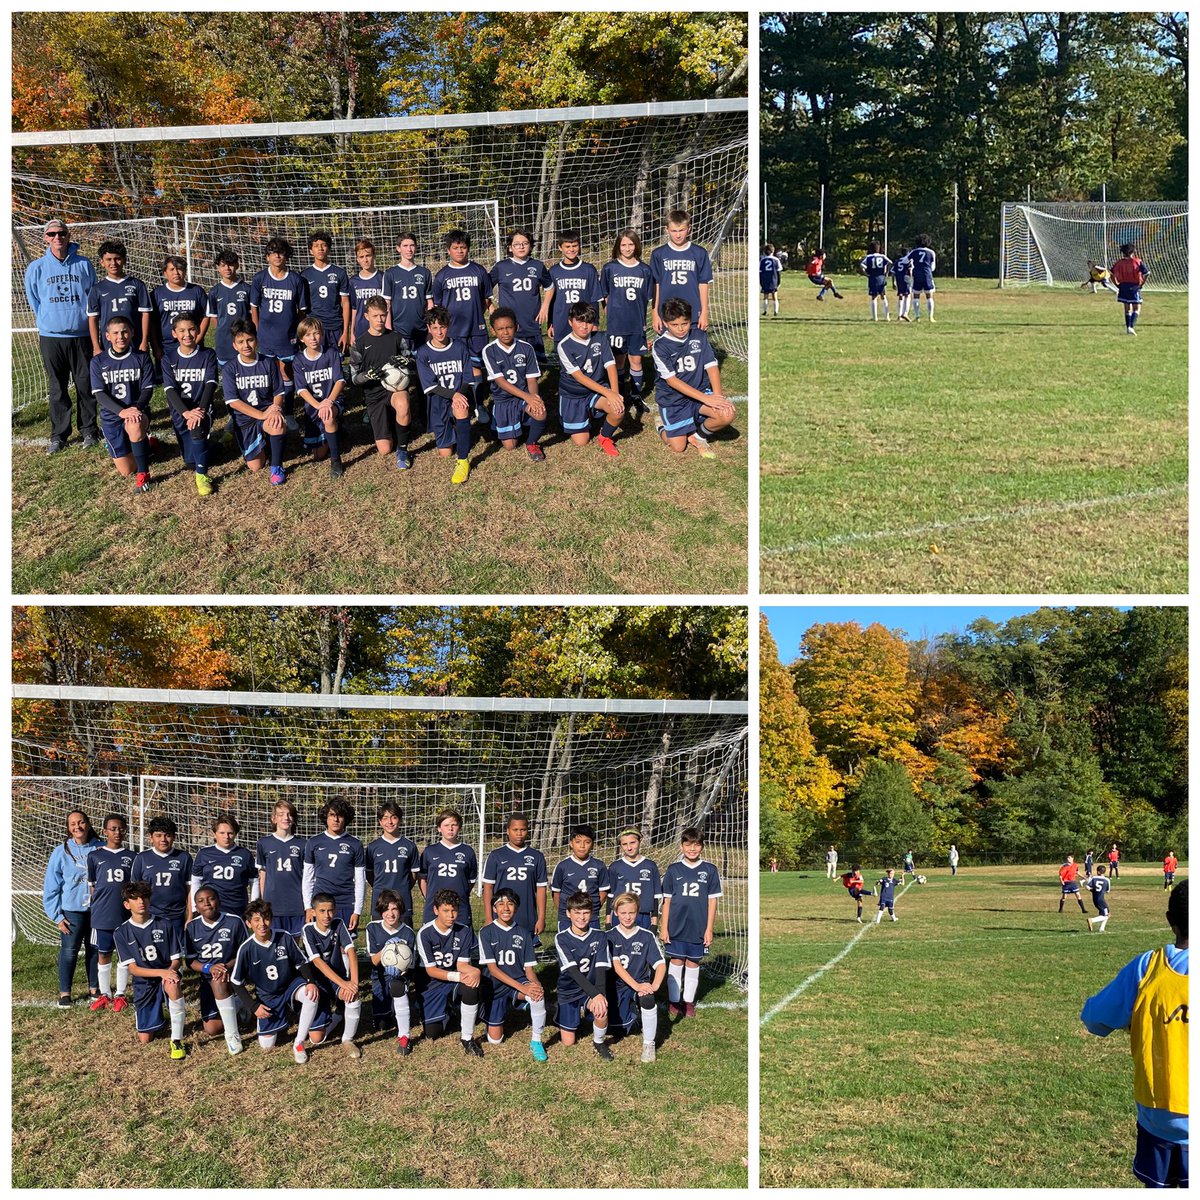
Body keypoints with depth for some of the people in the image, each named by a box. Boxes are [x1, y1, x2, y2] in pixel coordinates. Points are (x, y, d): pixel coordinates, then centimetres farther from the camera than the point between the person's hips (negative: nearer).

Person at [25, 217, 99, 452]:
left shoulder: (84, 264, 3)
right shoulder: (36, 268, 2)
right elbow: (34, 302, 11)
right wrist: (46, 323, 11)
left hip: (81, 336, 0)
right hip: (50, 337, 0)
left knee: (86, 385, 4)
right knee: (57, 388, 5)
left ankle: (89, 431, 14)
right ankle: (59, 435, 12)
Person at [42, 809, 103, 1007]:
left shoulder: (100, 849, -2)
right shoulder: (61, 851, -5)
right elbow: (51, 885, -2)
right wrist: (56, 915, -4)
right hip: (72, 910, -1)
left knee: (95, 949, 10)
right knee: (69, 951, 3)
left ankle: (94, 988, 24)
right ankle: (64, 992, 14)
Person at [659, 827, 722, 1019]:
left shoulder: (709, 870, 1)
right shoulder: (673, 870, 1)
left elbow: (712, 901, 2)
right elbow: (666, 901, 3)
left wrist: (709, 929, -1)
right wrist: (664, 928, 0)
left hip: (698, 929, 0)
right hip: (676, 928, 0)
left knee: (693, 964, 8)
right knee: (676, 962, 5)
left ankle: (689, 1001, 19)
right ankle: (674, 1001, 16)